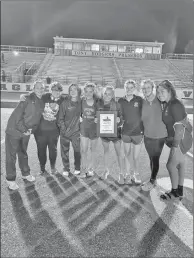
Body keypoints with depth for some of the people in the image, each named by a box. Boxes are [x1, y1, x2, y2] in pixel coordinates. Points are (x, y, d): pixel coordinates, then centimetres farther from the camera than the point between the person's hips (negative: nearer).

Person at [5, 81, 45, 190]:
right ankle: (10, 179, 16)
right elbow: (17, 115, -20)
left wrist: (31, 129, -5)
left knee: (23, 154, 21)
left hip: (26, 132, 6)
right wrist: (24, 129, -19)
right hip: (14, 131, -6)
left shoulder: (42, 103, 5)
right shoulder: (28, 99, -17)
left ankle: (25, 173, 37)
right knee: (11, 155, 3)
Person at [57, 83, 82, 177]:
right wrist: (63, 128, -7)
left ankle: (77, 168, 23)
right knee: (65, 151, 7)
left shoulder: (81, 103, 3)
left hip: (76, 131, 0)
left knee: (77, 150, 2)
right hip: (65, 131, 0)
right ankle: (66, 169, 24)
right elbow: (60, 118, 0)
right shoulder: (64, 103, 0)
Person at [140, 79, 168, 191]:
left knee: (155, 159, 4)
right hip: (147, 135, 4)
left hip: (159, 136, -4)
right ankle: (154, 180, 31)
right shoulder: (142, 102, -4)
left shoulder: (161, 101, -14)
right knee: (152, 158, 15)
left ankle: (151, 182, 21)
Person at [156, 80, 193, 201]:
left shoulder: (175, 105, -22)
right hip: (177, 138, 9)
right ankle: (180, 191, 32)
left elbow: (179, 126, -25)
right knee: (180, 163, 17)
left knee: (171, 165, -2)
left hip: (181, 139, -9)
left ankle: (175, 193, 18)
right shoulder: (167, 104, 6)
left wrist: (175, 146, -24)